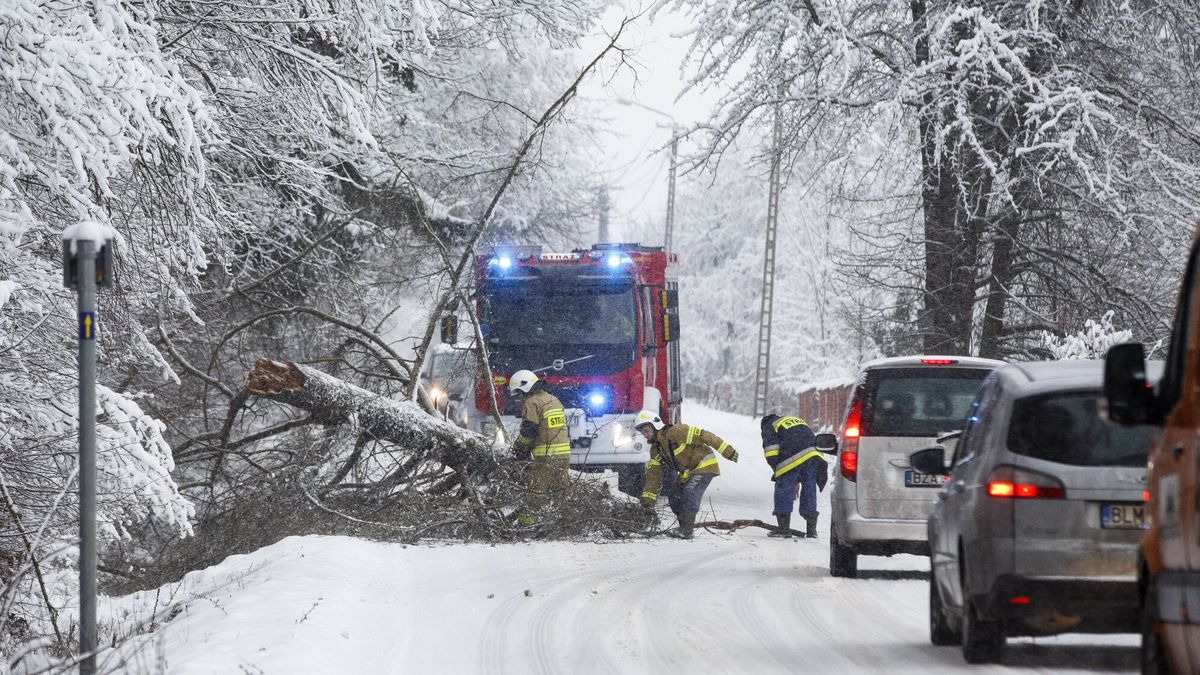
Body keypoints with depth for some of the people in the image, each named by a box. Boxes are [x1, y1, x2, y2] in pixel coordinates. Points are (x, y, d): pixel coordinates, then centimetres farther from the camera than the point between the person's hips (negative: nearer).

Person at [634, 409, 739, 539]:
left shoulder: (676, 432, -23)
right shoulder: (655, 450, 4)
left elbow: (703, 436, -23)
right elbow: (653, 476, 6)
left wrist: (728, 452, -23)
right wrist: (647, 501, -1)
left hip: (705, 465, -9)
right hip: (687, 471, 9)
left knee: (690, 493, -23)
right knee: (674, 495, 1)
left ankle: (686, 530, -19)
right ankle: (684, 527, 12)